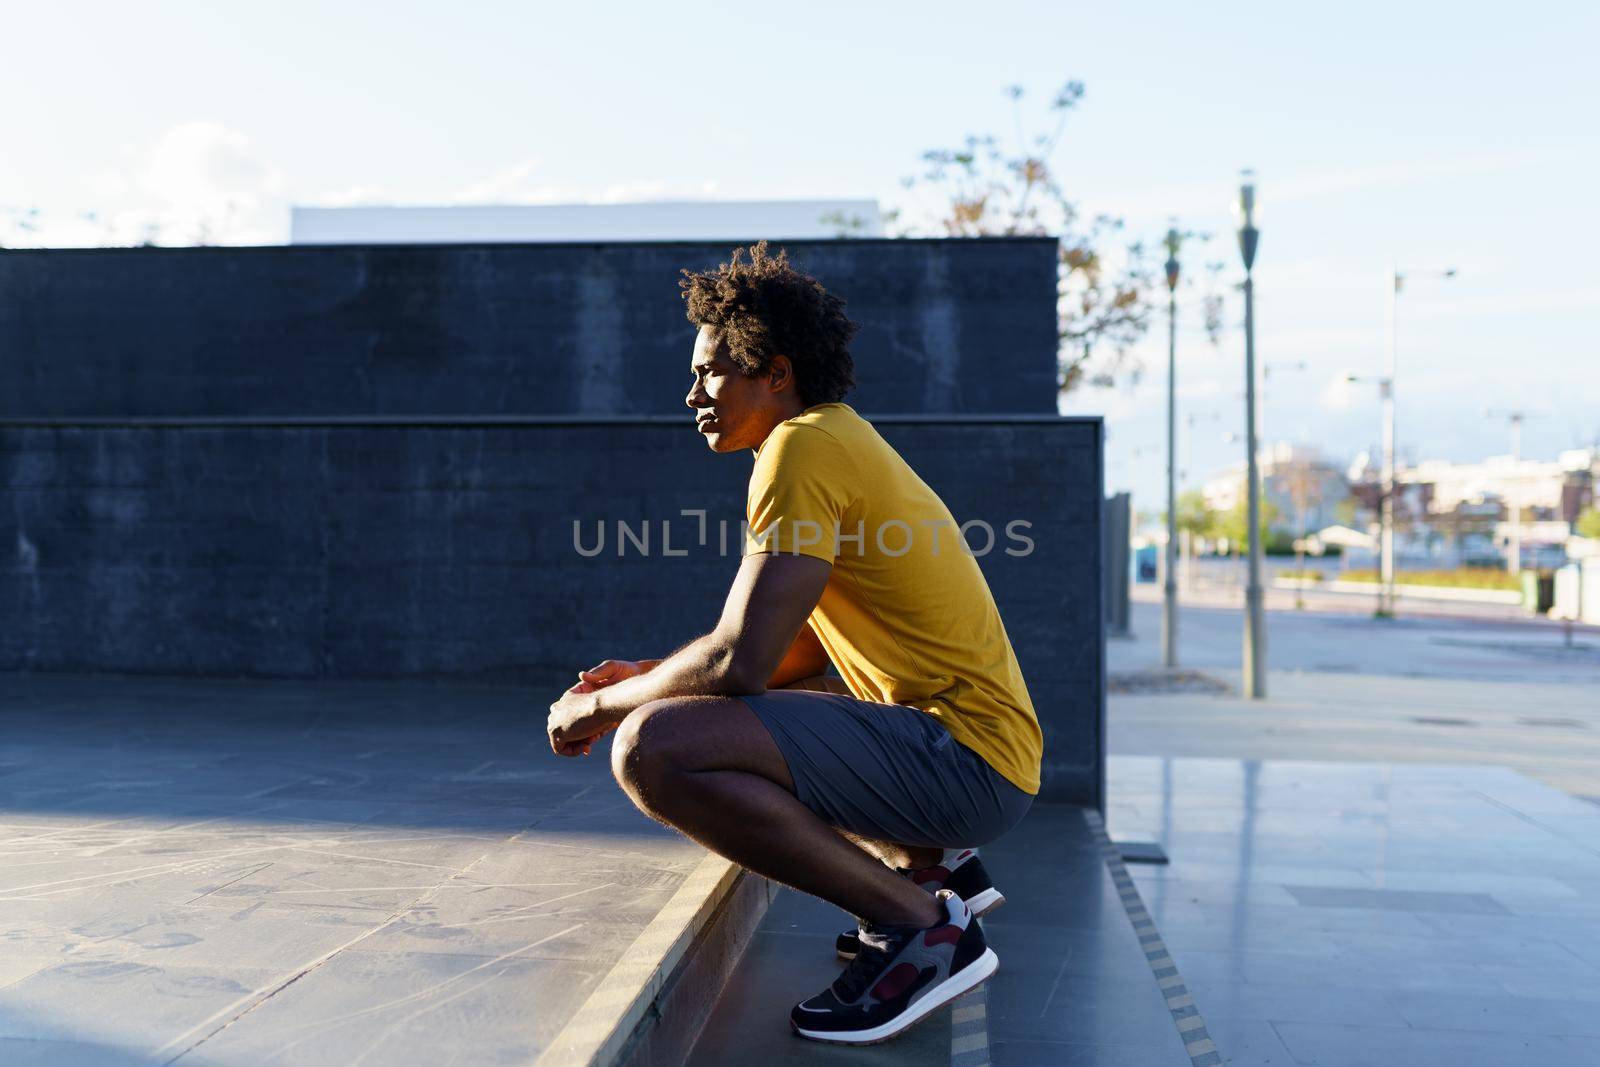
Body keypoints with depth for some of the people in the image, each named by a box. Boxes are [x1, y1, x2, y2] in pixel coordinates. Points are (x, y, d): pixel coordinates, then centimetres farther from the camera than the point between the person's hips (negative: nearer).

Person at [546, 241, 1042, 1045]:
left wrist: (602, 706, -3)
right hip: (970, 751, 10)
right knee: (706, 712, 29)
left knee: (653, 750, -24)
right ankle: (935, 863, 17)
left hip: (965, 759, -10)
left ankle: (920, 924, -13)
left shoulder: (804, 445, -13)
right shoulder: (842, 441, 19)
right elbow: (805, 650, 23)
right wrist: (648, 677, 17)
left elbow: (740, 661, -19)